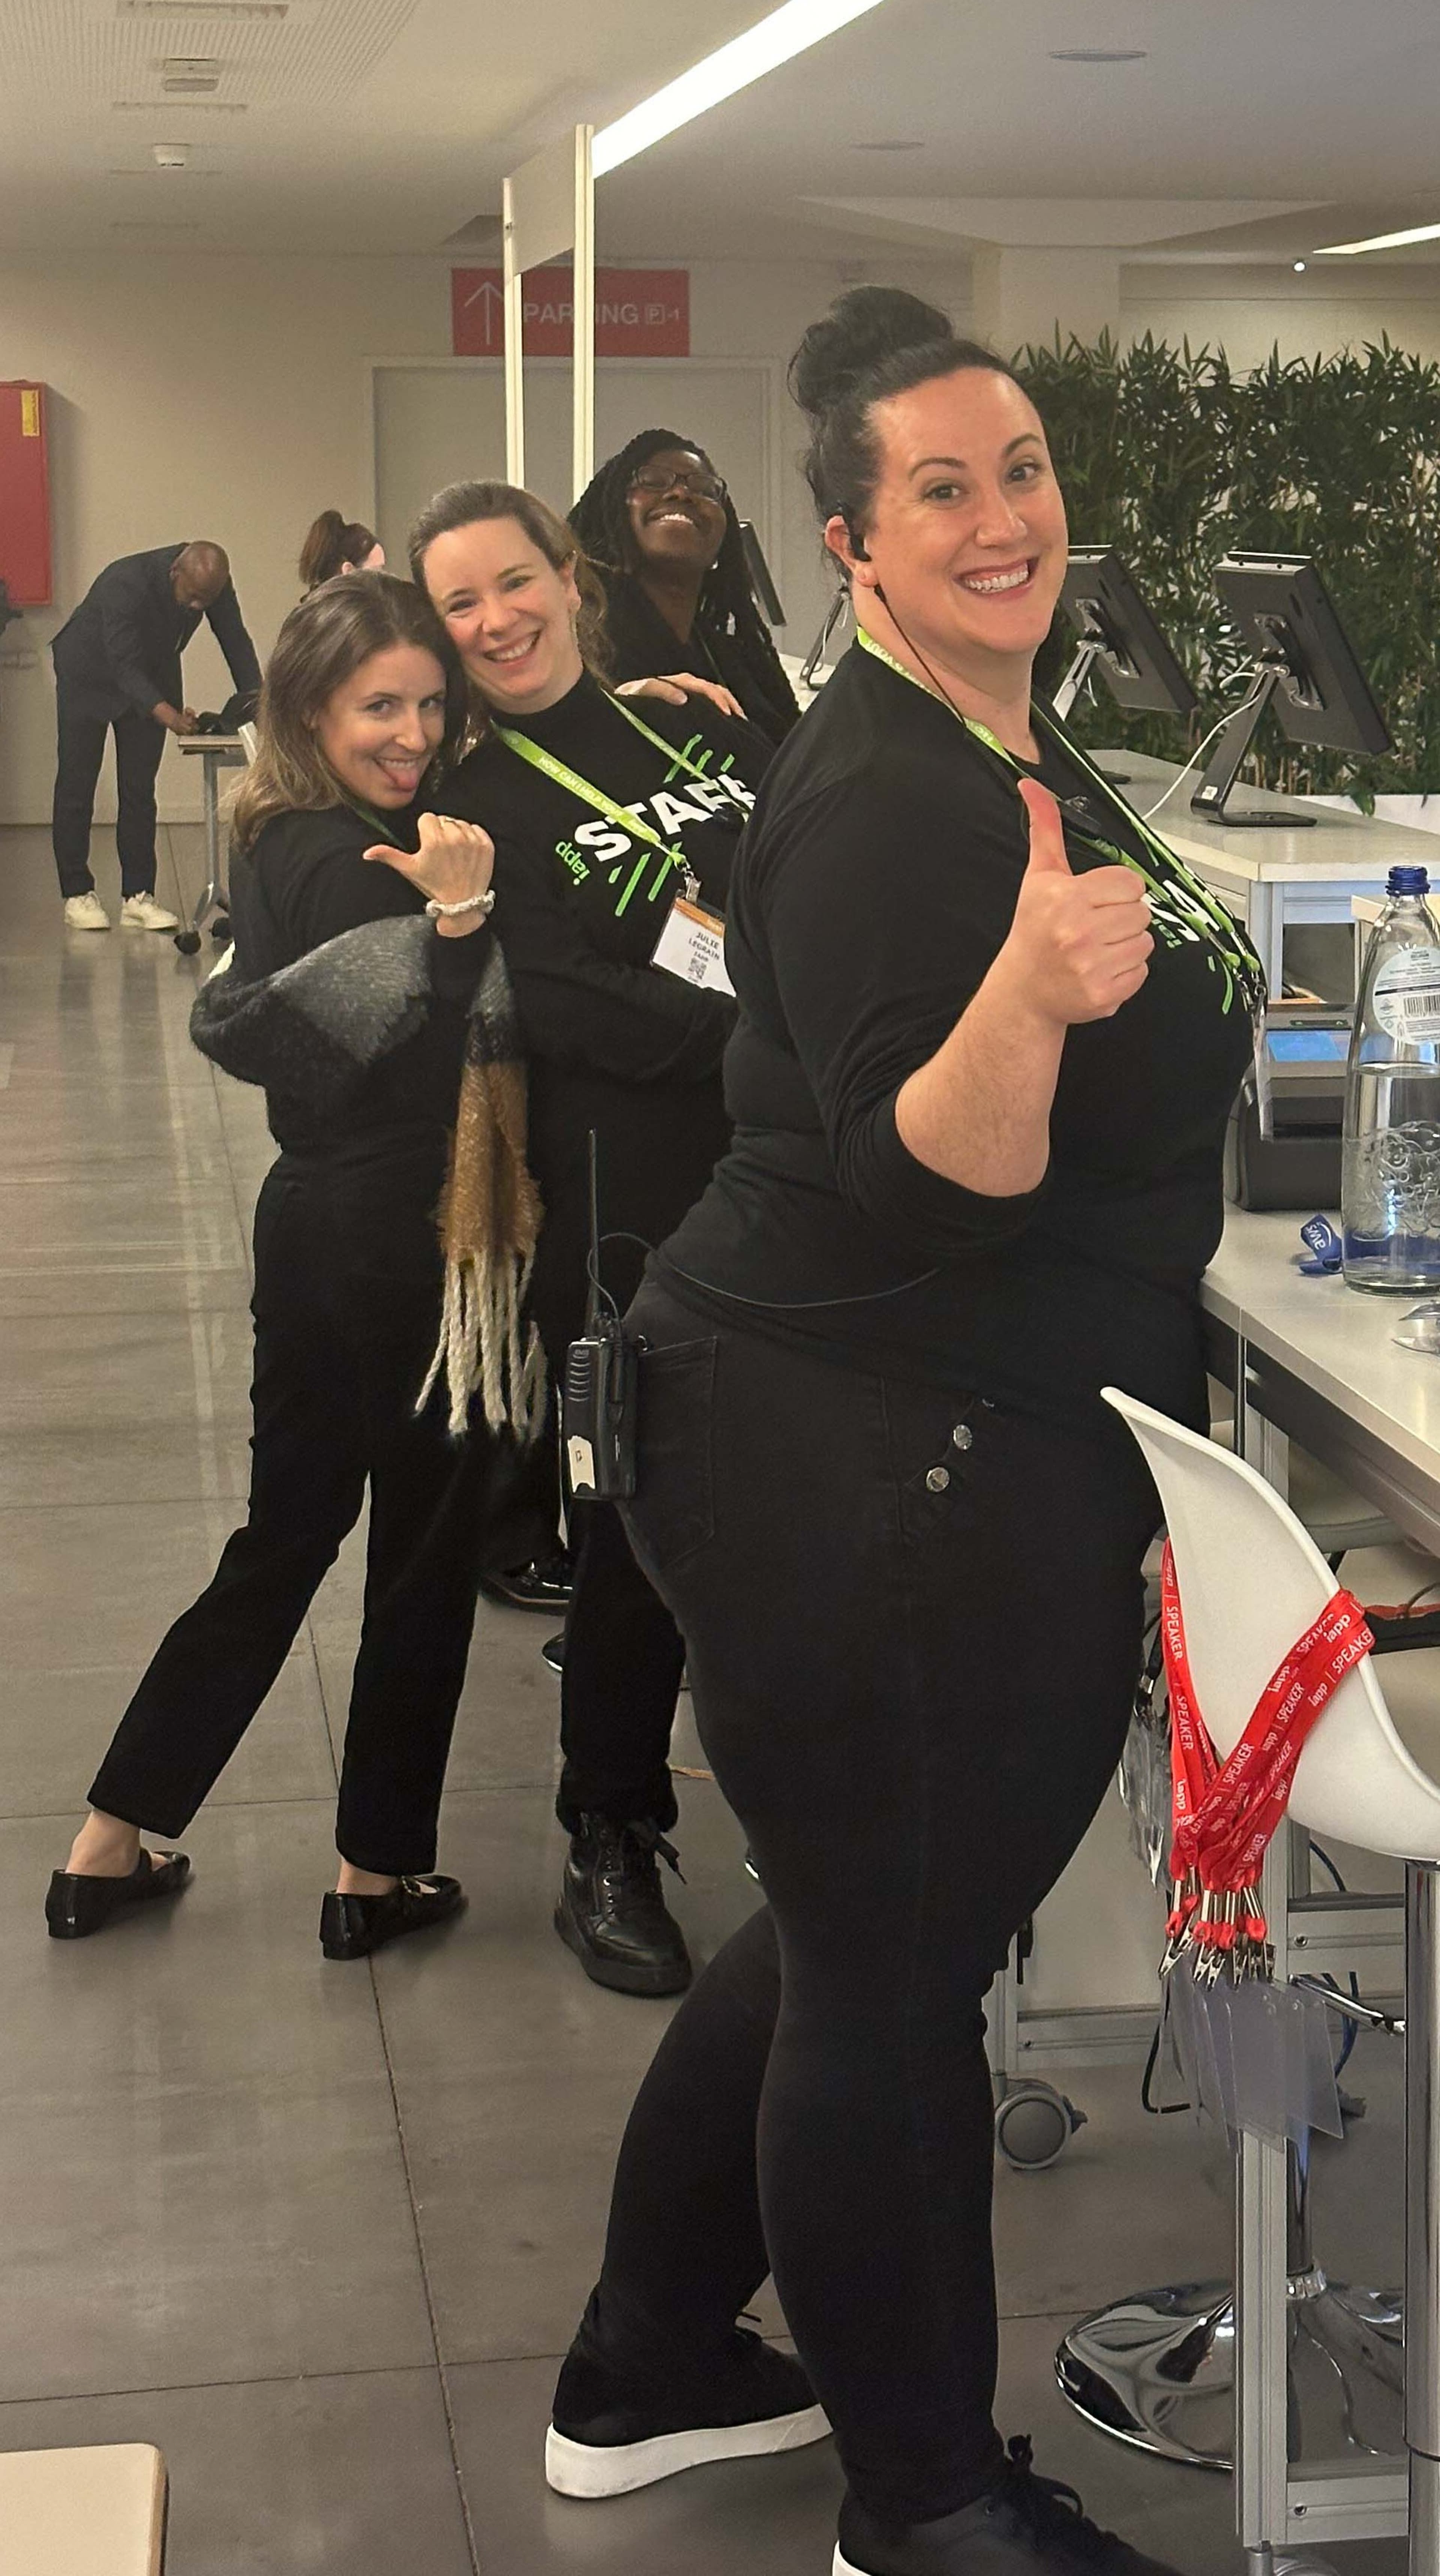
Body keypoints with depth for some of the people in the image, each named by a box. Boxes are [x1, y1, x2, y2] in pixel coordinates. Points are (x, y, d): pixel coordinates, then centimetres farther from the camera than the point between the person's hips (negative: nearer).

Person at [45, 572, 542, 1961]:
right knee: (425, 1550, 6)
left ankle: (111, 1846, 21)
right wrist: (456, 918, -36)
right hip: (401, 1237, -9)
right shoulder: (353, 863, -19)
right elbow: (438, 1062, -25)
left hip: (313, 1223, 9)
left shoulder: (281, 844, 8)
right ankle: (379, 1873, 18)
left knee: (284, 1535, 16)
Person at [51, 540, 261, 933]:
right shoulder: (126, 584, -37)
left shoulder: (214, 583, -21)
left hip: (150, 676, 5)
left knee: (139, 789, 0)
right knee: (76, 786, -3)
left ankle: (138, 896, 1)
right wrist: (166, 714, -52)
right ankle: (77, 894, 3)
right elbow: (124, 666, -37)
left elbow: (235, 641, -12)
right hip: (89, 676, -4)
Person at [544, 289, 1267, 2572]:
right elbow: (922, 1168, -27)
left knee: (849, 1934, 20)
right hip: (860, 1475, -10)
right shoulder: (878, 801, -19)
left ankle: (649, 2376, 38)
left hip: (986, 1462, 10)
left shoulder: (1014, 748, 12)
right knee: (893, 1977, 4)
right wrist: (1032, 986, -41)